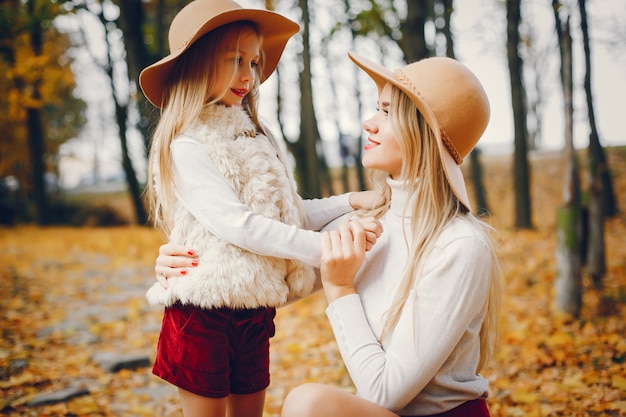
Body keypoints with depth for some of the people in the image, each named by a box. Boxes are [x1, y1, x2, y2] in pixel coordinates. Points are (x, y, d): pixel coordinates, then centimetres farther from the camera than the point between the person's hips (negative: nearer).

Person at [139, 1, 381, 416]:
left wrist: (347, 203, 2)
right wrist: (322, 247, -26)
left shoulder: (254, 140, 13)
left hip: (254, 313, 7)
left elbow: (287, 214, 14)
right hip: (204, 315, -7)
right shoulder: (186, 147, -12)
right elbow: (236, 224, -22)